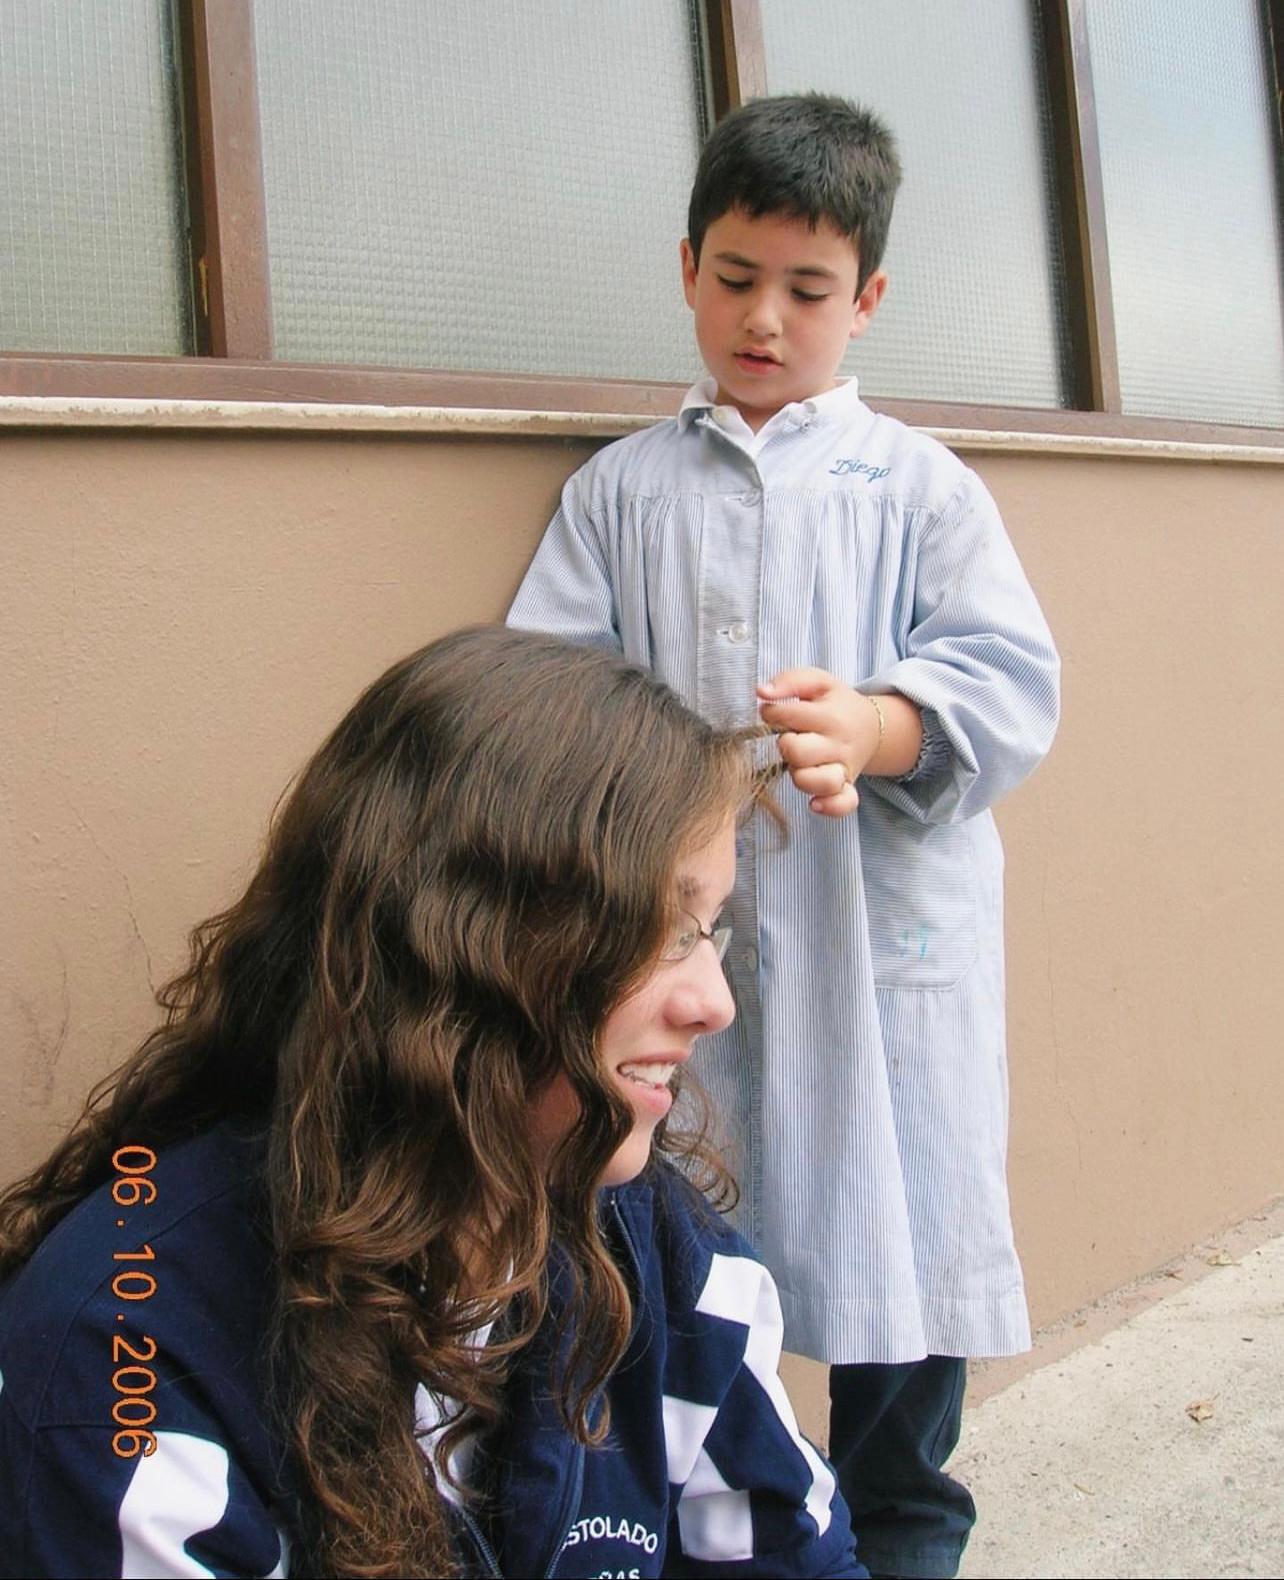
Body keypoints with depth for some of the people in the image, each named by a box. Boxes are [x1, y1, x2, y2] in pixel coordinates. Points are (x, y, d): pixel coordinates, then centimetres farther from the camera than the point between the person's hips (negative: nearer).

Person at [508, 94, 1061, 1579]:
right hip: (682, 935, 1)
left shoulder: (916, 483, 6)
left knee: (901, 1218, 7)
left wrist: (869, 728, -25)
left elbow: (1008, 679, -4)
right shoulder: (620, 486, 9)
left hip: (889, 936, 0)